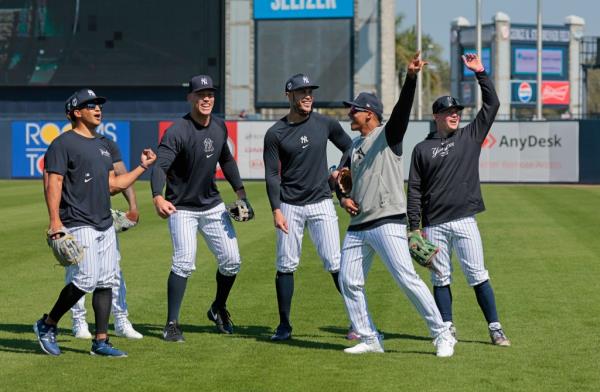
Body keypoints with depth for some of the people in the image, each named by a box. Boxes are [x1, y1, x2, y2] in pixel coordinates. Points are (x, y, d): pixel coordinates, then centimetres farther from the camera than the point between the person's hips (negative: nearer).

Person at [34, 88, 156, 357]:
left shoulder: (103, 145, 20)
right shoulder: (63, 144, -6)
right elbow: (53, 184, -14)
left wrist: (142, 167, 17)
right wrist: (55, 221, -24)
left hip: (105, 225, 8)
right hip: (80, 225, -8)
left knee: (106, 282, 4)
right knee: (86, 280, -16)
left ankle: (101, 342, 9)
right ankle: (47, 325, 2)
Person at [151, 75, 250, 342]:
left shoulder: (219, 127, 2)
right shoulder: (178, 131, -20)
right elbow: (160, 166, -31)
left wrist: (240, 190, 14)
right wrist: (158, 197, -48)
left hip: (212, 205, 6)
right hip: (182, 209, -6)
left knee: (231, 260, 5)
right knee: (184, 263, -18)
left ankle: (219, 309, 30)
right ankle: (172, 324, -8)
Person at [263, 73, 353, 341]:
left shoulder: (325, 125, 2)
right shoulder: (276, 133, -2)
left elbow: (351, 150, 17)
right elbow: (272, 175, -3)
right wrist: (276, 210, -11)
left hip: (321, 203, 0)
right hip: (290, 206, 0)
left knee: (334, 263, -6)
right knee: (286, 265, 2)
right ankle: (284, 325, 11)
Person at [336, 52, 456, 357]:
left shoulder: (388, 135, -2)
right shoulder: (354, 145, 19)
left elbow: (402, 109, -19)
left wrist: (410, 77, -35)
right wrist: (344, 197, 8)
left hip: (387, 222, -8)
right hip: (357, 226, 8)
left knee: (407, 279, -14)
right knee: (348, 282, 5)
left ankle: (442, 335, -8)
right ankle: (369, 339, 15)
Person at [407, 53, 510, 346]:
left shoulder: (470, 136, 11)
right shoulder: (422, 149, 8)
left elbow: (492, 105, 6)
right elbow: (415, 190, 7)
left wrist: (480, 74, 0)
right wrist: (415, 226, 1)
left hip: (465, 221, 0)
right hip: (435, 224, 0)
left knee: (477, 275, -4)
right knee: (441, 278, 4)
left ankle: (495, 328, -3)